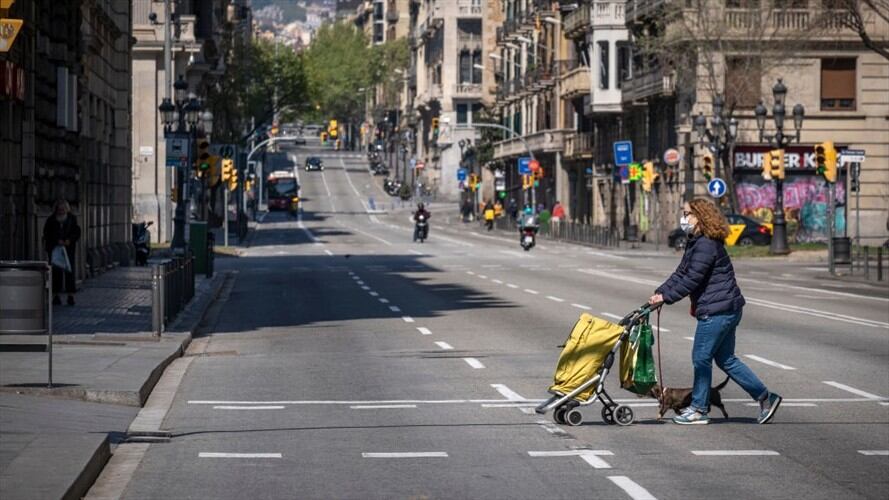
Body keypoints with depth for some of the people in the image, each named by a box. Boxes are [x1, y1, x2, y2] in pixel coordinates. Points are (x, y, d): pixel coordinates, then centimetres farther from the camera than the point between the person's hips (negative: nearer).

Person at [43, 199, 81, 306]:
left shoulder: (72, 219, 3)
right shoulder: (51, 220, -1)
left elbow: (77, 232, 3)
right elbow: (47, 234, -4)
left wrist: (70, 240, -15)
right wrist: (57, 241, -17)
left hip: (68, 248, 1)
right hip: (54, 248, -1)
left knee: (69, 271, -6)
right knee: (56, 272, -4)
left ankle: (71, 296, -6)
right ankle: (55, 296, 4)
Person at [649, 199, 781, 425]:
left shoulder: (706, 246, -18)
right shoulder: (695, 244, 16)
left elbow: (692, 279, -21)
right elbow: (681, 274, 15)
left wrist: (665, 296, -17)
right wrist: (659, 292, 5)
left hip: (718, 310, -11)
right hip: (727, 309, 11)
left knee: (701, 357, -2)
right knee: (725, 359, 14)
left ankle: (699, 409, 8)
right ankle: (765, 397, 16)